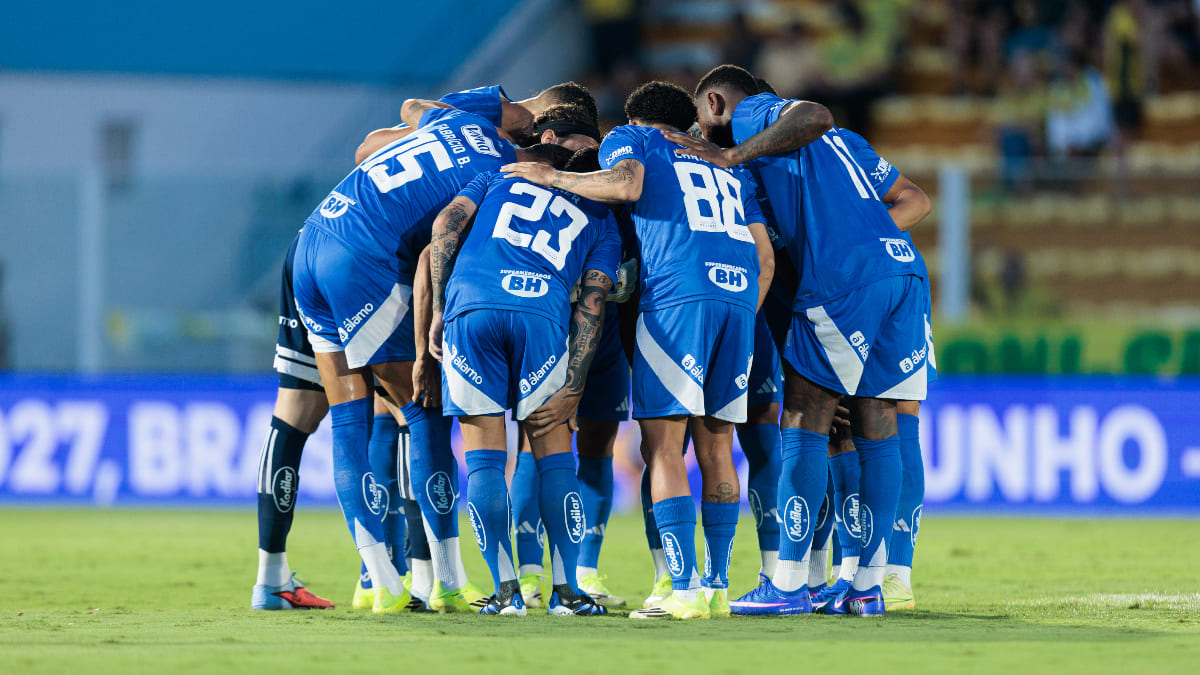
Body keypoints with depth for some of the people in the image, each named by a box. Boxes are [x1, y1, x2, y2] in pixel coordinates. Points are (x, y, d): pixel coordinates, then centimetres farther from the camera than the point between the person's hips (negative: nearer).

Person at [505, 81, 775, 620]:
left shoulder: (628, 139, 18)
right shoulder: (727, 165, 33)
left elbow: (627, 184, -7)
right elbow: (765, 257, 23)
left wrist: (555, 178, 5)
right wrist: (742, 326, 27)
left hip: (678, 293, -6)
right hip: (739, 293, 6)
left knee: (663, 446, -6)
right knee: (715, 444, 12)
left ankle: (685, 590, -15)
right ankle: (717, 586, 11)